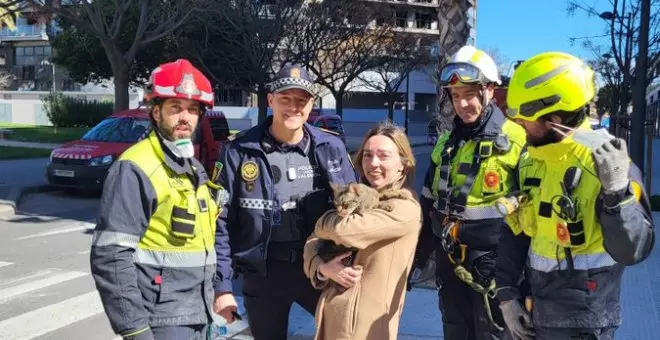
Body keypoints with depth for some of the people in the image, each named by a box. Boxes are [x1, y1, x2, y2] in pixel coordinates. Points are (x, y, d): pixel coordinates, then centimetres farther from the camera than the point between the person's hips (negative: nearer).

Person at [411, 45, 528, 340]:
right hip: (449, 261, 6)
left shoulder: (516, 141, -10)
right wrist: (416, 257, 15)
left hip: (492, 262, -6)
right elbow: (429, 204, 16)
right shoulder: (446, 141, 10)